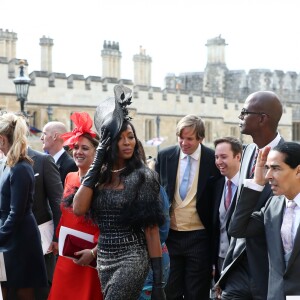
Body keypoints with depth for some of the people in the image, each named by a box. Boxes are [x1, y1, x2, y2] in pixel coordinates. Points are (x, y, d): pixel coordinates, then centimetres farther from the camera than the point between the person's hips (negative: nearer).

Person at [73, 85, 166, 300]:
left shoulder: (143, 176, -7)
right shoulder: (100, 176, 7)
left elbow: (151, 229, -8)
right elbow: (79, 209, -10)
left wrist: (158, 278, -10)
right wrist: (96, 164, -9)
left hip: (131, 259, -5)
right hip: (104, 259, 5)